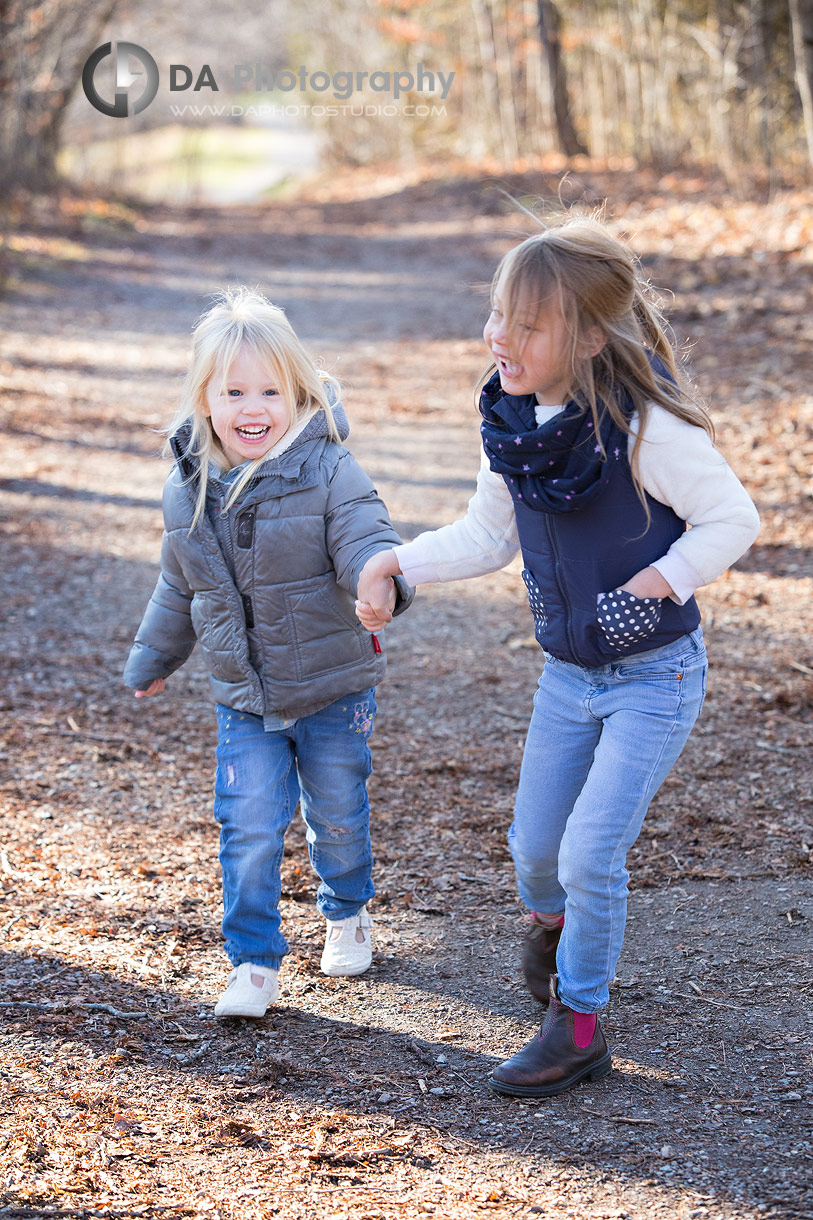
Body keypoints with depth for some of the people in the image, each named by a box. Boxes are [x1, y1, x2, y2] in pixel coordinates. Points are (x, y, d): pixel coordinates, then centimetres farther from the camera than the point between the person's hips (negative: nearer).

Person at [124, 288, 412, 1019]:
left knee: (338, 816, 15)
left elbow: (366, 541, -27)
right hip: (243, 698, 2)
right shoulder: (189, 488, -3)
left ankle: (347, 913, 44)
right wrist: (152, 659, 24)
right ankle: (255, 965, 10)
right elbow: (179, 588, 13)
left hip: (334, 689, -2)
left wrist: (383, 583, -51)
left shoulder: (328, 473, -17)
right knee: (249, 828, -4)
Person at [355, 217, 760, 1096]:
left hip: (654, 675, -6)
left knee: (590, 853, -9)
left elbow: (731, 519, -15)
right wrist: (394, 563, -3)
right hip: (568, 675, 6)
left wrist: (659, 580, -26)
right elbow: (488, 535, 7)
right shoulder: (510, 423, -6)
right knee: (534, 844, 15)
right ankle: (551, 926, 51)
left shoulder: (647, 429, -25)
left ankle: (578, 1028, 11)